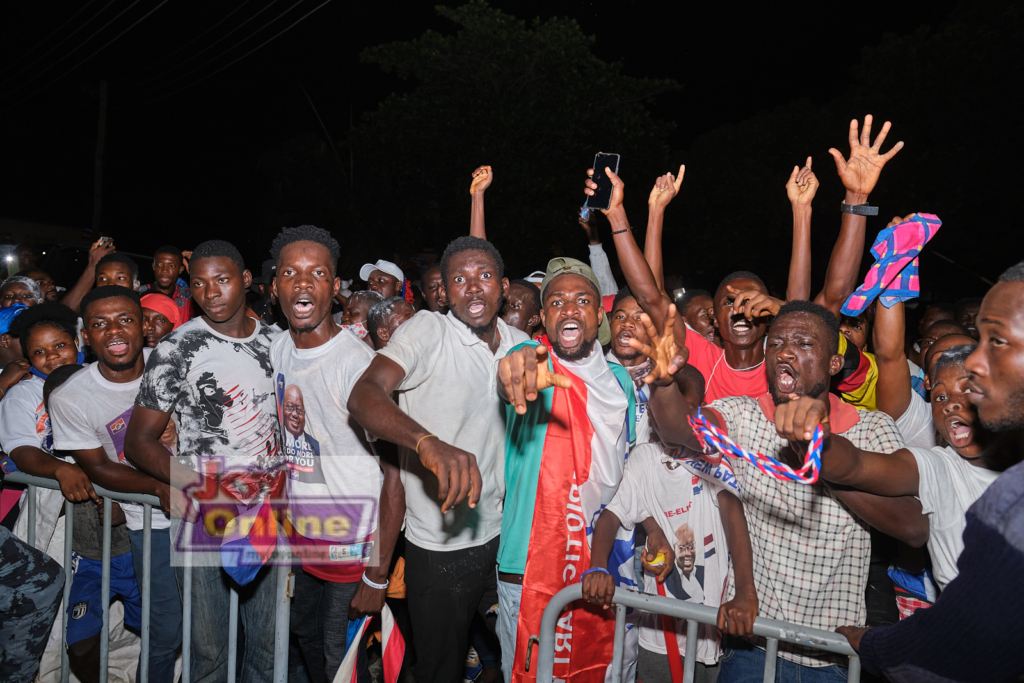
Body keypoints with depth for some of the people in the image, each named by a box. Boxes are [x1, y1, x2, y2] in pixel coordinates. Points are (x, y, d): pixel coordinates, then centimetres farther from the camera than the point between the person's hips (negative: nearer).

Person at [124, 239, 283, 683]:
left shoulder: (274, 340, 6)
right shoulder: (176, 350, -7)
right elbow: (139, 442, -6)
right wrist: (197, 486, -21)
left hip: (268, 517, 4)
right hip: (203, 521, -3)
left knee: (268, 643, 14)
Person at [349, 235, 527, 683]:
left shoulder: (520, 345, 3)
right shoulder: (426, 331, -15)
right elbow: (363, 396, -31)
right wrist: (428, 442, -48)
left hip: (499, 535, 5)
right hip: (438, 547, -5)